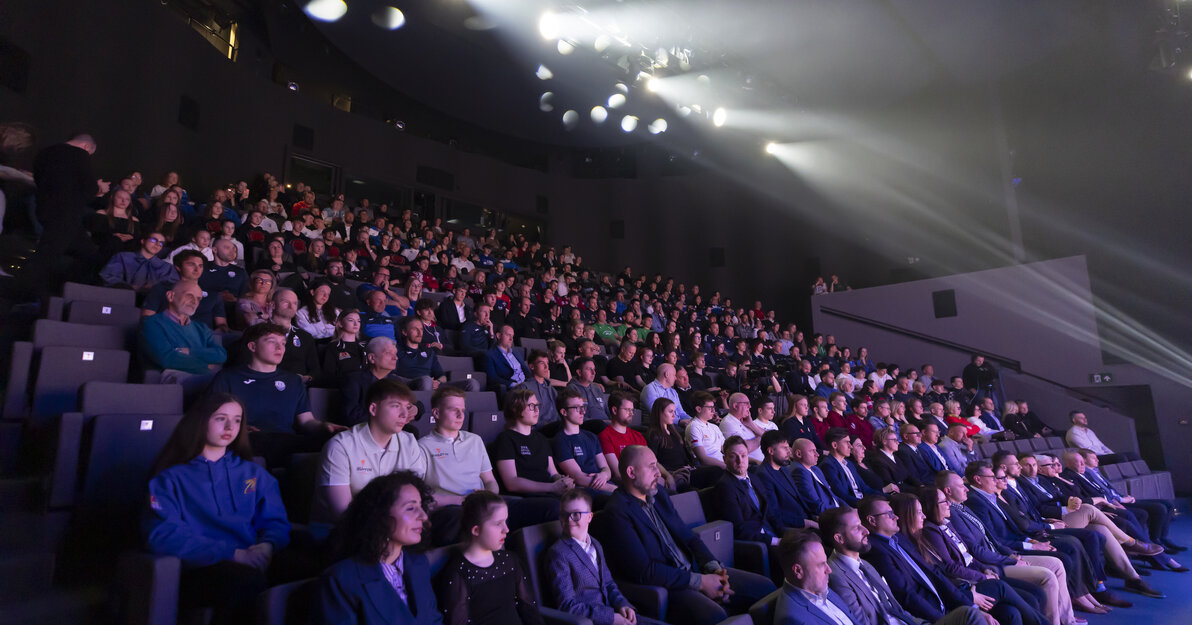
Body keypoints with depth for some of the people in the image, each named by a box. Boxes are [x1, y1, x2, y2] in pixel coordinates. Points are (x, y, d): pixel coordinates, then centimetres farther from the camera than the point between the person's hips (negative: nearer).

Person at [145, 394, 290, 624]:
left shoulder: (255, 473, 24)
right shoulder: (171, 478, 15)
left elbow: (276, 522, 16)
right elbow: (162, 534, -2)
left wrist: (267, 546, -10)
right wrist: (232, 553, -15)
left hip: (251, 564, 3)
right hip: (199, 570, -2)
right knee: (249, 580, -39)